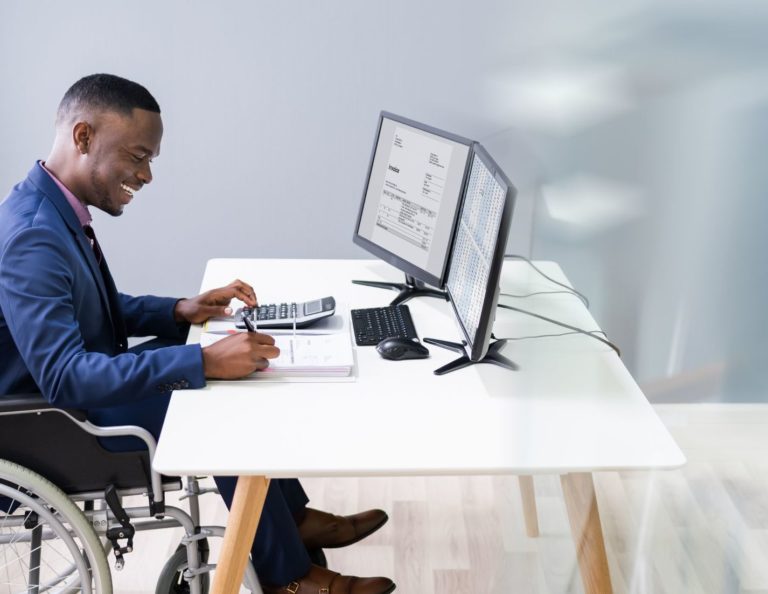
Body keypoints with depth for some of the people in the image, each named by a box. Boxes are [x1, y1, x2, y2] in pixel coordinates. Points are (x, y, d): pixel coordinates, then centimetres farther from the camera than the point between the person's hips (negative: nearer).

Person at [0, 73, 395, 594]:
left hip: (89, 389, 10)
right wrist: (204, 363, -38)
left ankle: (293, 517, 18)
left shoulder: (59, 212, 2)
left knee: (240, 376, 6)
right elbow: (64, 378, -36)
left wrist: (181, 311, -4)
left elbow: (106, 312, 14)